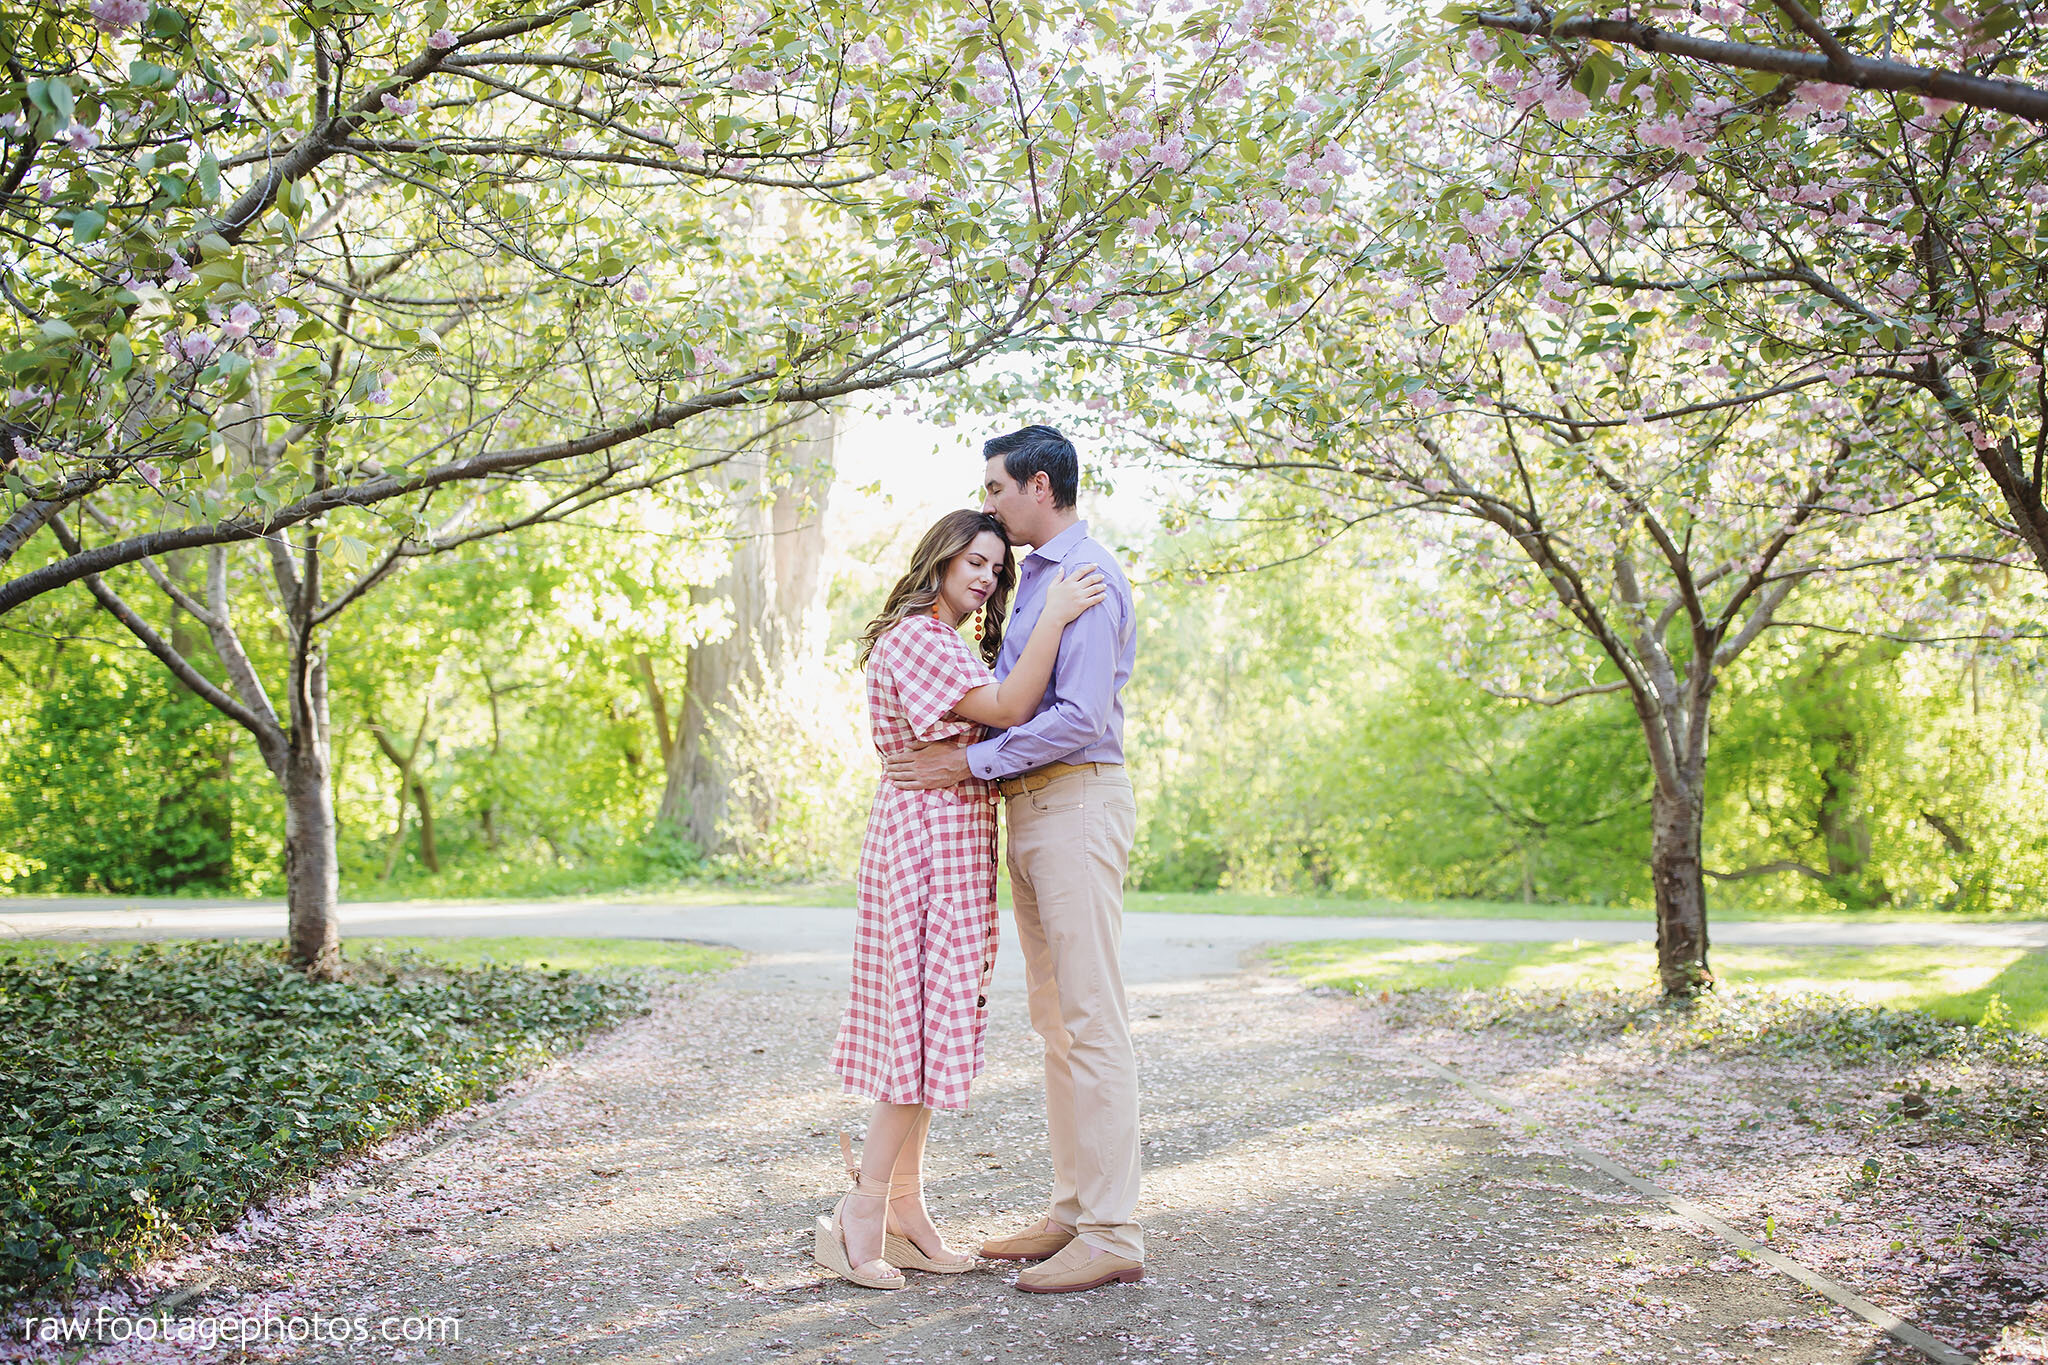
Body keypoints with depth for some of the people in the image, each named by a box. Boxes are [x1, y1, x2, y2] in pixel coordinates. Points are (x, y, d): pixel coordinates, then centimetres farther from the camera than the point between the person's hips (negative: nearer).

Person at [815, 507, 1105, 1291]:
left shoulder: (947, 644, 22)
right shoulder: (911, 638, -12)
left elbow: (997, 724, 20)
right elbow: (1008, 709, -20)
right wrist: (1054, 617, -19)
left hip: (949, 840, 10)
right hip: (928, 836, -10)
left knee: (921, 1022, 9)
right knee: (930, 1019, -10)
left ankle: (905, 1211, 13)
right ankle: (860, 1217, -5)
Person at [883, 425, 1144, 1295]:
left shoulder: (1088, 577, -11)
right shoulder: (1030, 578, 19)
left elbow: (1082, 716, -20)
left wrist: (972, 763, -16)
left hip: (1078, 803, -10)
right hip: (1029, 808, 10)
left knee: (1091, 1018, -9)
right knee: (1054, 1019, 11)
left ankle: (1111, 1233, -5)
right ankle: (1072, 1210, 19)